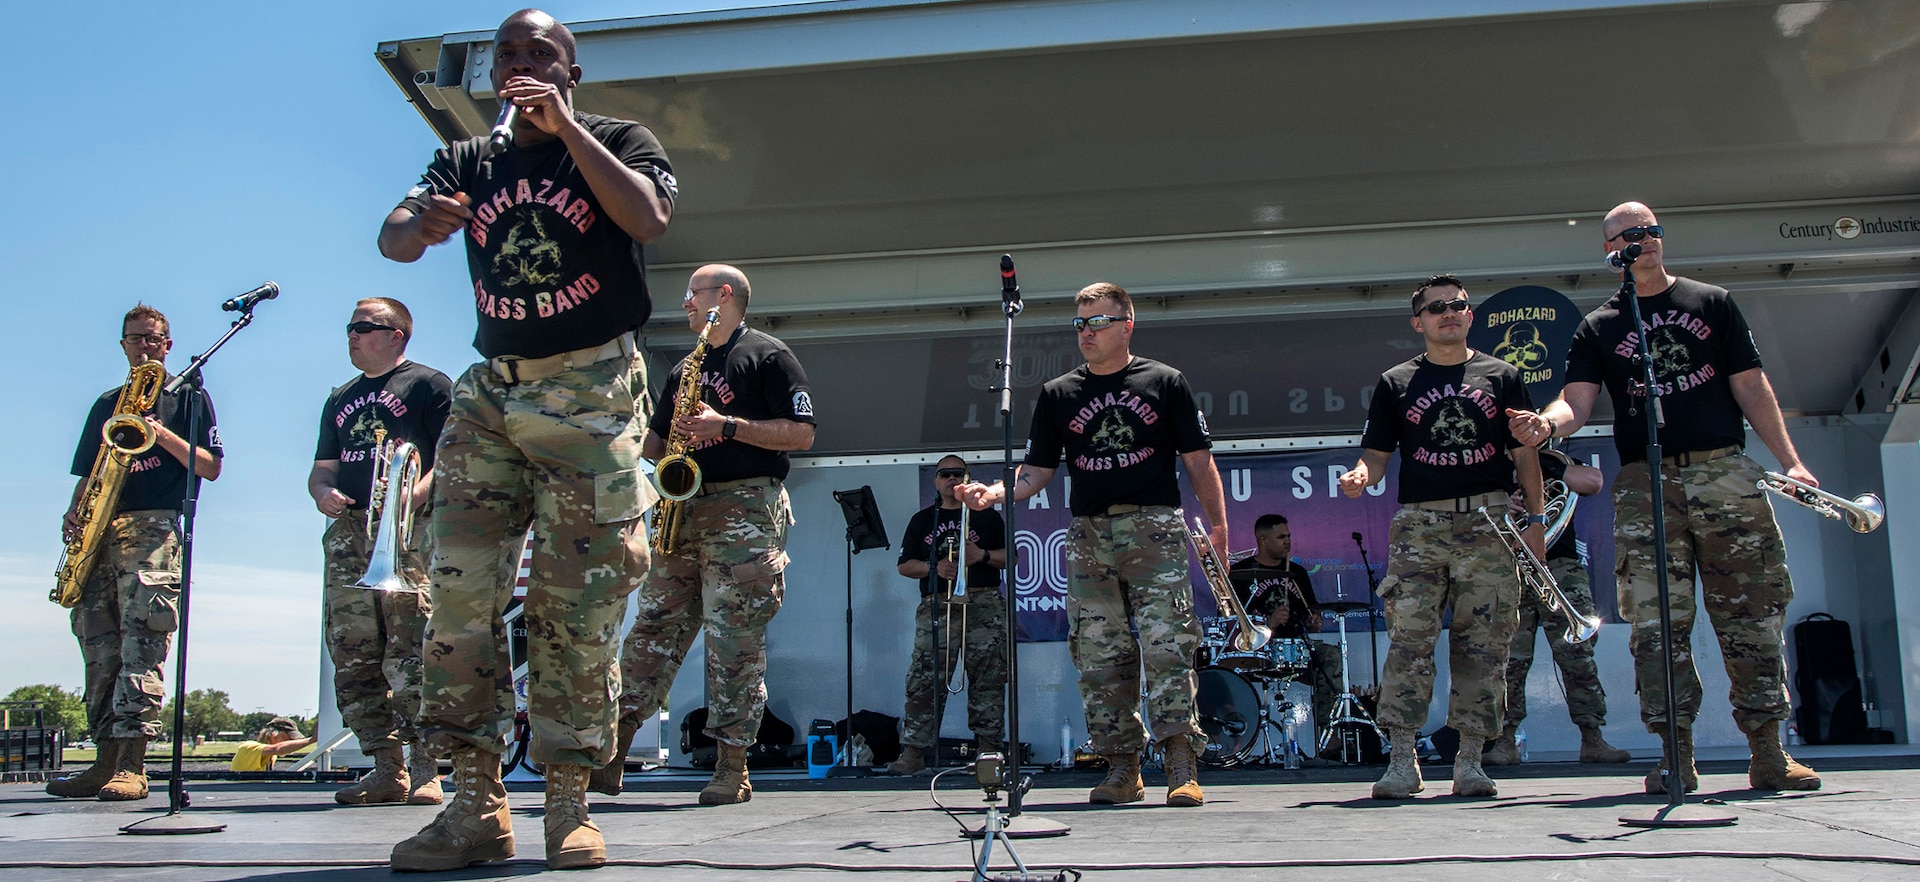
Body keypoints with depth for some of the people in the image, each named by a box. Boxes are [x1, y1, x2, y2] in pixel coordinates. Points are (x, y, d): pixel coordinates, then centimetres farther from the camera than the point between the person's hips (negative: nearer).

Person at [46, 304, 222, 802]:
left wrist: (163, 435, -11)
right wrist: (75, 513, 3)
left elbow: (210, 467, 2)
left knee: (142, 640, -14)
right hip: (101, 533, 6)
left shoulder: (188, 396, 11)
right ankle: (108, 761, 3)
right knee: (98, 641, 0)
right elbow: (88, 473, 22)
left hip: (153, 529, -5)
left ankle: (132, 766, -18)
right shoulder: (107, 404, 25)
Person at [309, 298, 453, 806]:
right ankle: (386, 769, 4)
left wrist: (416, 493, -21)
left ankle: (425, 770, -12)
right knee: (352, 653, 0)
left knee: (411, 652, -14)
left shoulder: (428, 384, 7)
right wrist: (323, 493, 2)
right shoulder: (340, 400, 27)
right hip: (349, 531, 7)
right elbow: (323, 468, 26)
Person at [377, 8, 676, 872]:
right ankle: (474, 801, -3)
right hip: (489, 391, 4)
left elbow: (647, 218, -16)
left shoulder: (616, 141, 5)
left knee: (575, 600, -5)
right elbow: (391, 238, 1)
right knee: (459, 586, -7)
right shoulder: (467, 162, 15)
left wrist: (564, 124, -15)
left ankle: (569, 802, 2)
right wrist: (420, 225, -23)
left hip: (591, 395, -3)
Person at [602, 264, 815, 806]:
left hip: (746, 511, -7)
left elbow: (801, 434, -7)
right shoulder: (687, 367, 24)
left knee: (736, 640, -8)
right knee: (654, 626, 3)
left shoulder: (767, 355, 2)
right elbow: (659, 441, 26)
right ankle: (609, 755, 5)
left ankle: (732, 770, -3)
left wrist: (727, 426, -14)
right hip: (683, 509, 7)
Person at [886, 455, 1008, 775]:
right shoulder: (922, 520, 19)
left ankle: (988, 747, -3)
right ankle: (913, 752, -10)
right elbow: (904, 566, 14)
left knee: (988, 680, -6)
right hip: (936, 607, 1)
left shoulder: (987, 516, 16)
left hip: (983, 606, 0)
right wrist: (934, 567, -5)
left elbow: (1010, 558, 10)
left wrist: (982, 555, -9)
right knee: (925, 679, -9)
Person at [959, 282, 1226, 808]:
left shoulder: (1164, 383, 9)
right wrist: (995, 494, -6)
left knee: (1167, 647, -11)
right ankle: (1122, 768, 8)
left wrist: (1218, 528, -2)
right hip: (1089, 537, 3)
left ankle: (1182, 767, -10)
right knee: (1099, 657, 1)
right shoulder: (1057, 394, 16)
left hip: (1155, 530, -3)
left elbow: (1199, 462, 7)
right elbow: (1038, 470, 13)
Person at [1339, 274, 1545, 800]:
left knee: (1483, 644, -1)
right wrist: (1361, 476, -13)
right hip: (1419, 524, -1)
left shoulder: (1501, 376, 15)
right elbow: (1377, 453, 10)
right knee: (1408, 639, -9)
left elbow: (1525, 453, 14)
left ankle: (1469, 760, 6)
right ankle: (1402, 760, -5)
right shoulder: (1396, 382, 14)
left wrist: (1535, 519, 5)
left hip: (1489, 523, 1)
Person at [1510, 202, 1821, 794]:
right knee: (1657, 623, -5)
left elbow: (1751, 387, 11)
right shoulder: (1598, 328, 13)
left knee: (1754, 617, 1)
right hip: (1645, 483, 0)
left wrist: (1790, 460, 2)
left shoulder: (1712, 303, 15)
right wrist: (1547, 423, -24)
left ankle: (1768, 751, 10)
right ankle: (1676, 754, 2)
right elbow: (1577, 402, 0)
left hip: (1726, 473, 0)